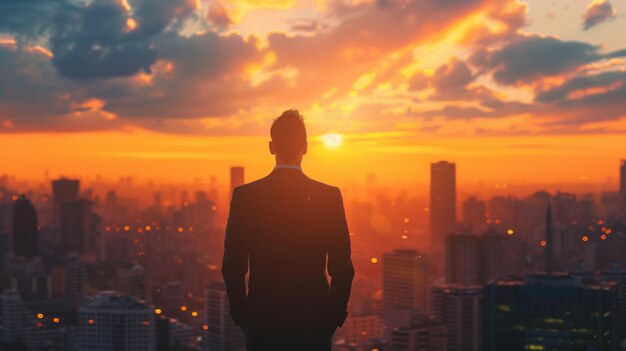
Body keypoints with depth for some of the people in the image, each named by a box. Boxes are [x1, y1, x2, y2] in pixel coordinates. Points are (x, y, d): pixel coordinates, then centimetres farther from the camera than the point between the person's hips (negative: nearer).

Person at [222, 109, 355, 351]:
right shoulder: (329, 196, -6)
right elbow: (341, 267, -4)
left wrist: (241, 317, 10)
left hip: (261, 323, 1)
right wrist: (335, 316, 9)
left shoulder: (244, 196, -5)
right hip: (313, 322, 0)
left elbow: (233, 266, -2)